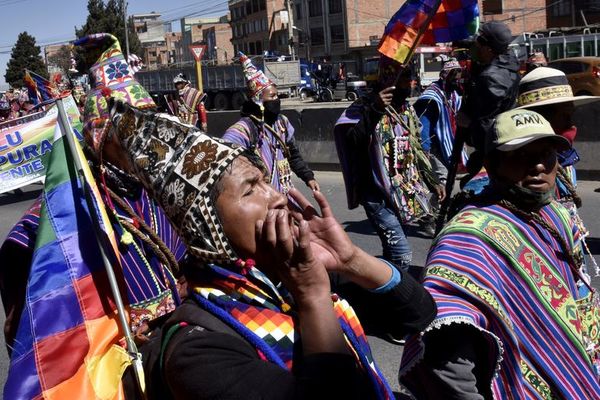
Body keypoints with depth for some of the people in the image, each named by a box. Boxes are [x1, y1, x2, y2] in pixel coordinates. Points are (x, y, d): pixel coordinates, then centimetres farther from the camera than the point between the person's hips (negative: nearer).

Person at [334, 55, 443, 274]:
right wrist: (373, 110, -32)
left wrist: (432, 181, 18)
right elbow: (350, 141, -29)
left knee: (392, 251, 16)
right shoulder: (365, 106, -12)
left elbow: (415, 150, 20)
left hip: (405, 190, 8)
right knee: (402, 254, -13)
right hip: (379, 194, -8)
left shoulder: (407, 109, 11)